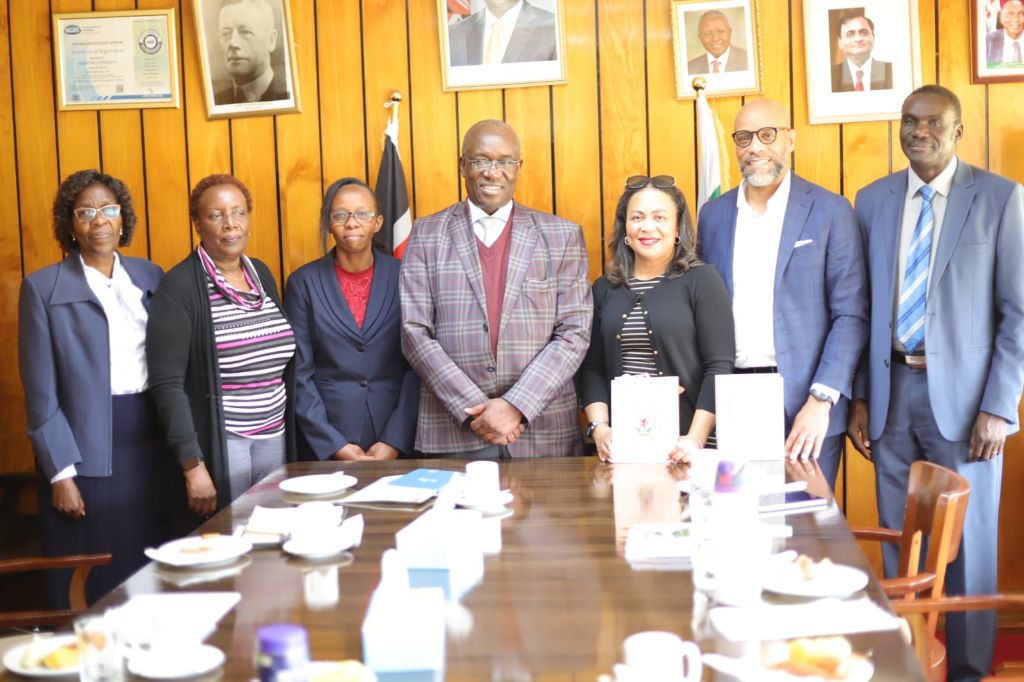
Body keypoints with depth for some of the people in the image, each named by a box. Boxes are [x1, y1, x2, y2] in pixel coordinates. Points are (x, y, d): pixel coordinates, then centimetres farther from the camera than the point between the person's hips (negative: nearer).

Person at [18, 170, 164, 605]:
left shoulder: (150, 276, 9)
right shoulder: (44, 287, -3)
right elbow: (41, 392, -4)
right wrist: (61, 473, -9)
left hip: (150, 440, 4)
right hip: (85, 446, -3)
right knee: (90, 584, 3)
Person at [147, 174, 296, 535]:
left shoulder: (262, 274, 10)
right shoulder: (179, 286, -9)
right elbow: (168, 385, -12)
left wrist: (289, 434, 11)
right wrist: (193, 466, -16)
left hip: (274, 436, 6)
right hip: (217, 445, -6)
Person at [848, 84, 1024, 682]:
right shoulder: (874, 200, 8)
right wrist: (859, 397, 4)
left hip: (962, 392, -3)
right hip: (891, 388, 3)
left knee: (968, 541, 5)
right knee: (898, 541, 10)